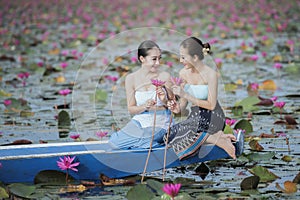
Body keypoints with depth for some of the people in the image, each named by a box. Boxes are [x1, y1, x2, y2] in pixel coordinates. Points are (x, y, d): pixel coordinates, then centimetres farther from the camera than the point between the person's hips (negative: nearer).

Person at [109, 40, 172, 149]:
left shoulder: (164, 77, -5)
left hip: (159, 123, -4)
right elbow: (131, 109, -1)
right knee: (113, 141, -15)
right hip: (140, 121, 4)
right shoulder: (131, 79, -2)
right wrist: (144, 107, -21)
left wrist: (165, 101, -21)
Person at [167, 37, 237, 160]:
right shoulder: (183, 73, 5)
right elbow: (183, 103, 11)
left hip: (211, 118, -7)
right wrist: (178, 107, -13)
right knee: (169, 133, -17)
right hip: (195, 116, 7)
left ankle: (215, 138, -15)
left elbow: (211, 105, -15)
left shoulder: (210, 74, -13)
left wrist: (185, 95, -18)